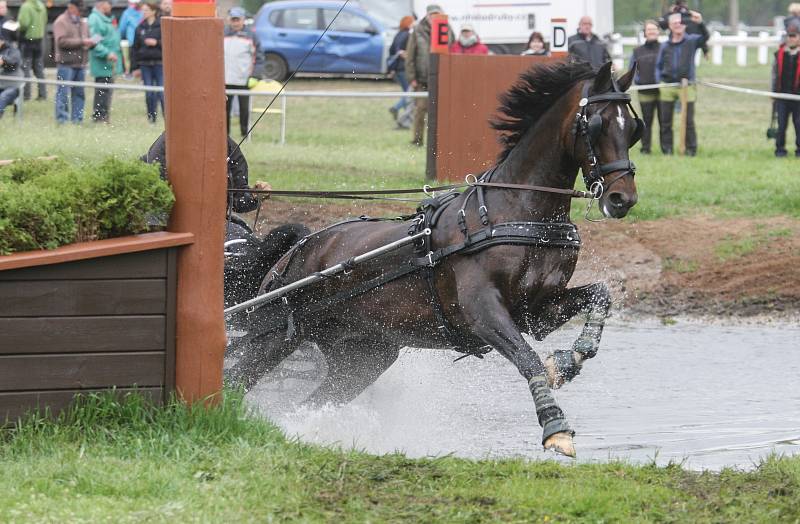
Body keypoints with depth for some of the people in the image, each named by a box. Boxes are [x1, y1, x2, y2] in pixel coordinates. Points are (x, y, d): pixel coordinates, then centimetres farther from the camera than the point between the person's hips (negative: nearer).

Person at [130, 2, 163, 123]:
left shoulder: (162, 26, -2)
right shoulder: (140, 28, 9)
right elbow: (135, 48, 11)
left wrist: (156, 43, -15)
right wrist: (135, 67, 7)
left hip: (159, 63, -4)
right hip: (145, 64, 4)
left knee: (162, 92, -7)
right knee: (149, 93, 5)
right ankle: (151, 118, 13)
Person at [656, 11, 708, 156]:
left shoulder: (692, 41, 2)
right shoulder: (665, 46, 10)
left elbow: (705, 37, -16)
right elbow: (658, 66, 15)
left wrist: (700, 23, -33)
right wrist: (659, 81, 2)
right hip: (667, 86, 3)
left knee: (688, 121, -2)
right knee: (665, 121, 5)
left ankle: (691, 149, 5)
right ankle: (667, 148, 12)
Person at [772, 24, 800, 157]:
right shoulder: (780, 52, 6)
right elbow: (775, 72, 13)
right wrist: (774, 91, 11)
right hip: (782, 93, 2)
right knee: (782, 123, 3)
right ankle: (780, 148, 11)